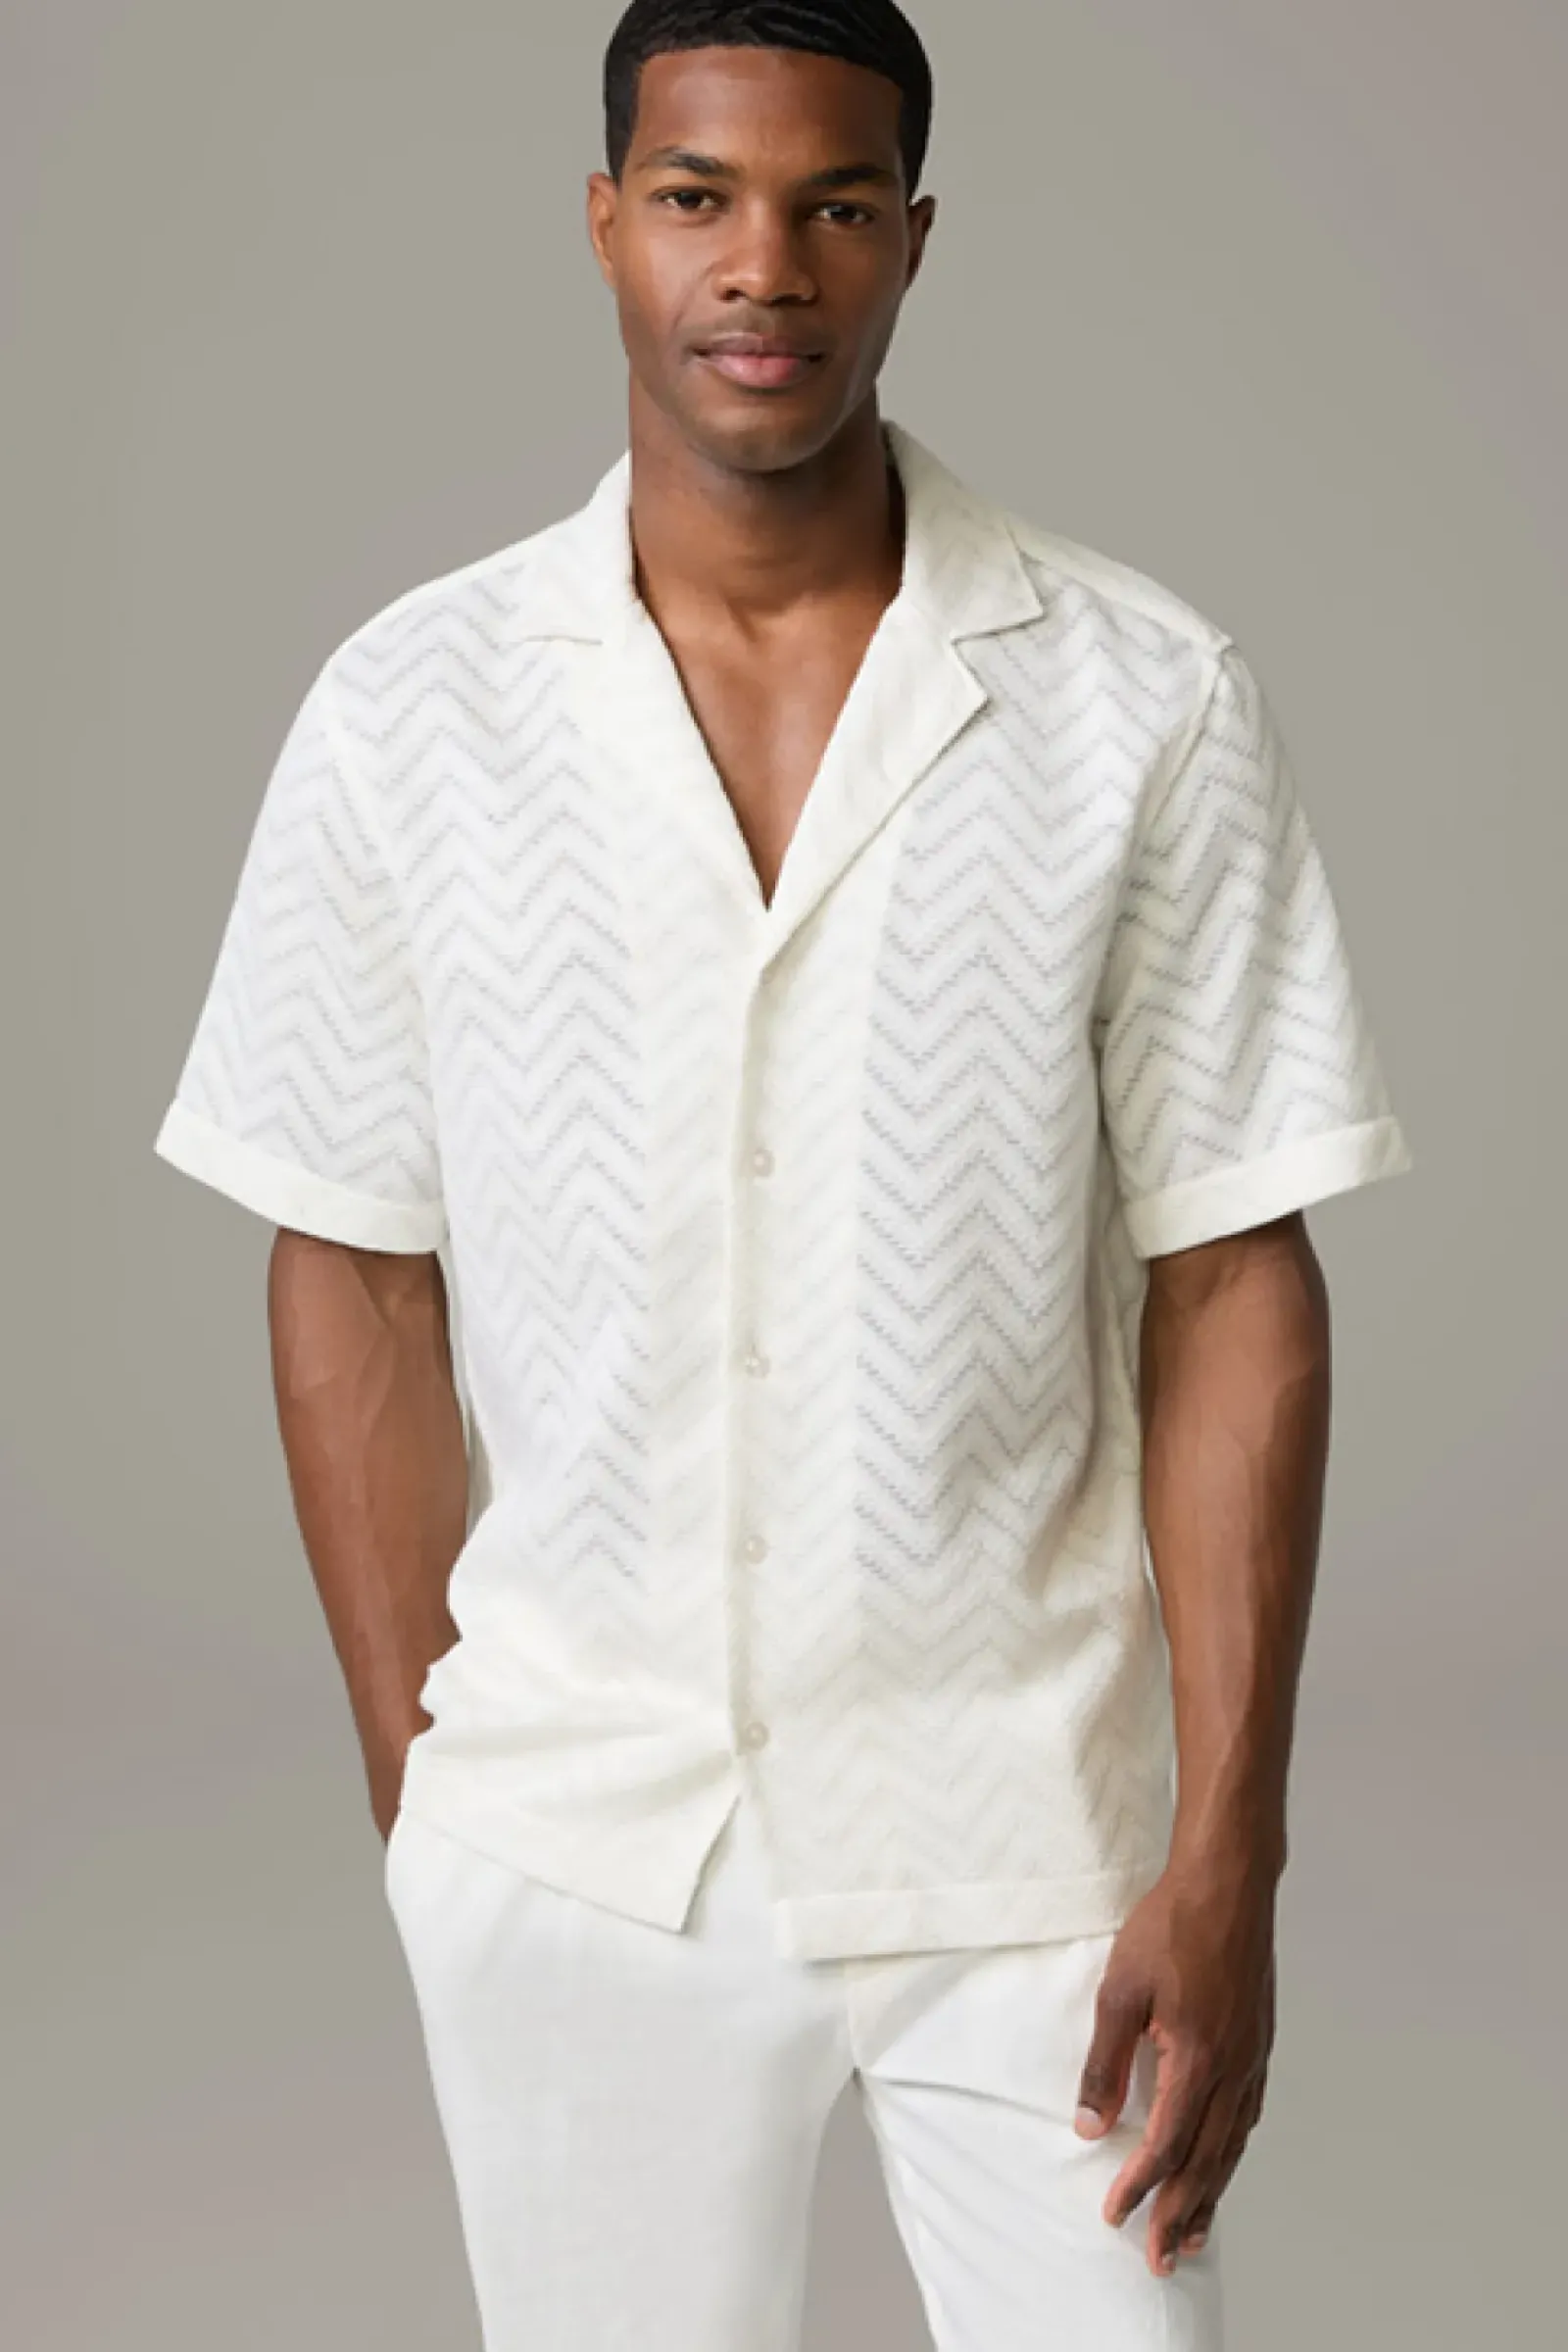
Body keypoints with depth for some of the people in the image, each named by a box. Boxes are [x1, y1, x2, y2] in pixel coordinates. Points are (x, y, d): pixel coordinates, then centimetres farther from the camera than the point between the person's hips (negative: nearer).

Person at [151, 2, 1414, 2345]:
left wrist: (1226, 1862, -8)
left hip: (1020, 1829, -1)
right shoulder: (413, 711, -2)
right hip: (575, 1852, 1)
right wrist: (416, 1798, 0)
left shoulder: (1150, 703, -6)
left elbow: (1229, 1290, -5)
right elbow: (357, 1283, 2)